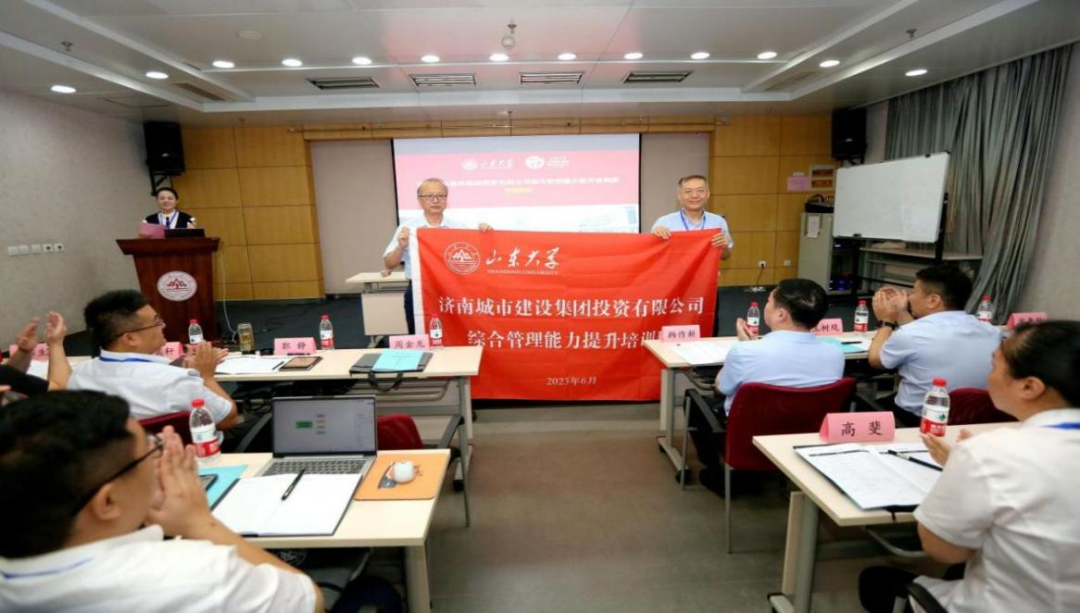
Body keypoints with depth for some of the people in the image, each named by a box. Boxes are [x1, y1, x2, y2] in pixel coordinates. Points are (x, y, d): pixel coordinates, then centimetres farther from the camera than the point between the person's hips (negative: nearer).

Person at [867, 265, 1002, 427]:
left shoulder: (910, 333, -22)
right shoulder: (991, 332, -3)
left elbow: (875, 360, -1)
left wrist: (886, 321, 11)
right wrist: (902, 313, 16)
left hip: (913, 422, -6)